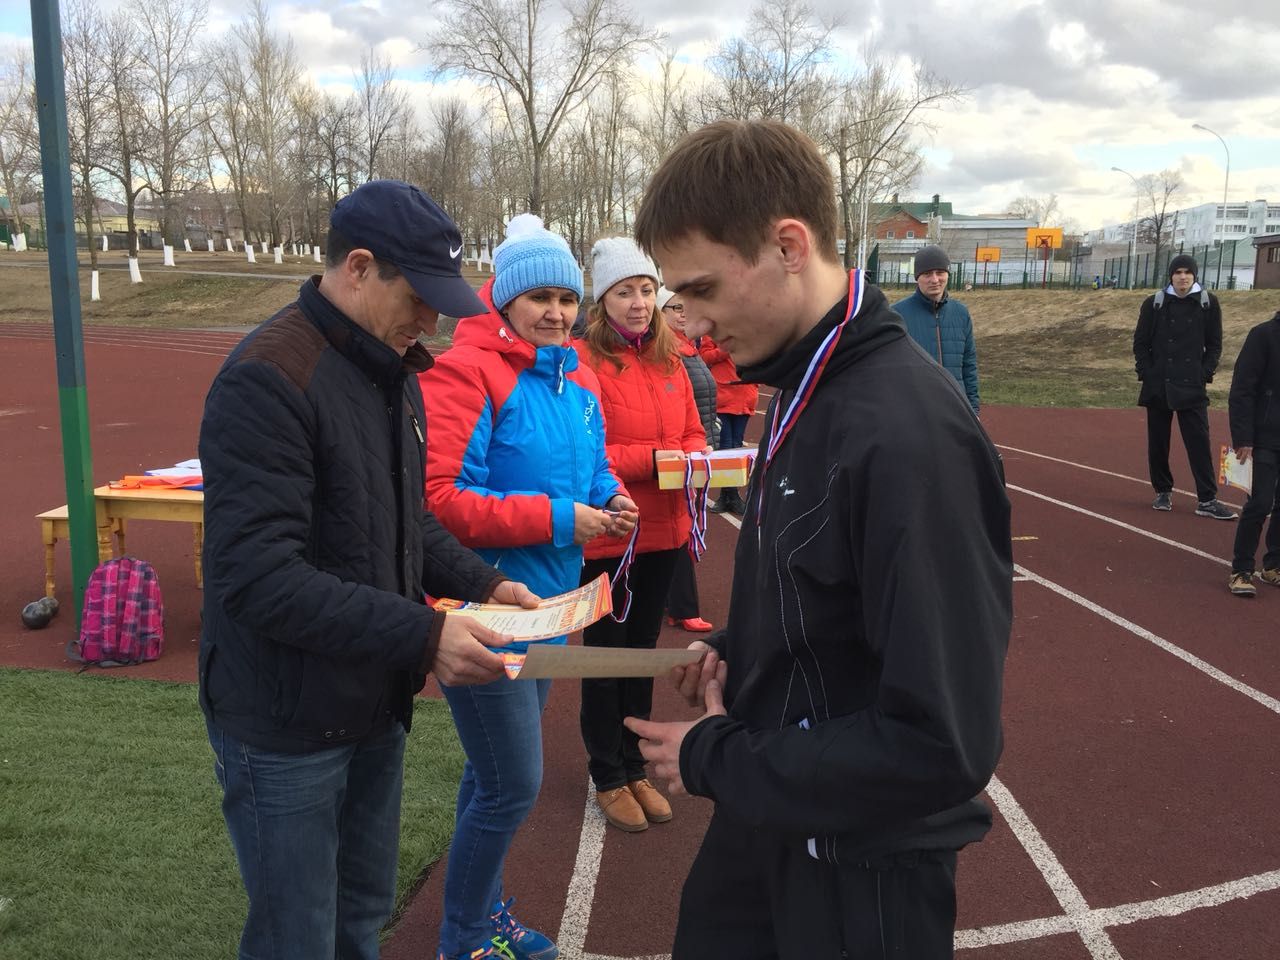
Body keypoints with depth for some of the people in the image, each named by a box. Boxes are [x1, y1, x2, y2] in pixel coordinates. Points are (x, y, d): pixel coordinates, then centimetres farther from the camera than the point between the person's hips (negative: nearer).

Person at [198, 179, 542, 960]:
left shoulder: (394, 370, 7)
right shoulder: (269, 381, -22)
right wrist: (422, 636, -30)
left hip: (378, 705, 8)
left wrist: (481, 583, 1)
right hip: (288, 727, -8)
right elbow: (256, 577, -28)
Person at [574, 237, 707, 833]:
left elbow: (692, 432, 13)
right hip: (606, 535, -6)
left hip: (663, 532, 6)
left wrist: (692, 458, -8)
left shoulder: (668, 360, 7)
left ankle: (634, 768, 35)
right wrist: (651, 457, -21)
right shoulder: (583, 361, -13)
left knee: (642, 651, 18)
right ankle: (608, 778, 28)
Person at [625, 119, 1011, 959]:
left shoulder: (909, 432, -29)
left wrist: (717, 761, -19)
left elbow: (943, 740, -29)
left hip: (864, 861, -8)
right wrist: (737, 655, -2)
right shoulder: (805, 388, 1)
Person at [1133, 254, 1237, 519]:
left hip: (1192, 387, -1)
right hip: (1157, 385, 1)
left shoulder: (1208, 303, 3)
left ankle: (1207, 500, -3)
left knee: (1199, 442, -5)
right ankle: (1163, 492, 21)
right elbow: (1140, 342, 6)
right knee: (1157, 442, 7)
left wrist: (1205, 374, -3)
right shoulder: (1154, 303, 3)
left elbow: (1214, 344, 7)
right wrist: (1146, 373, -4)